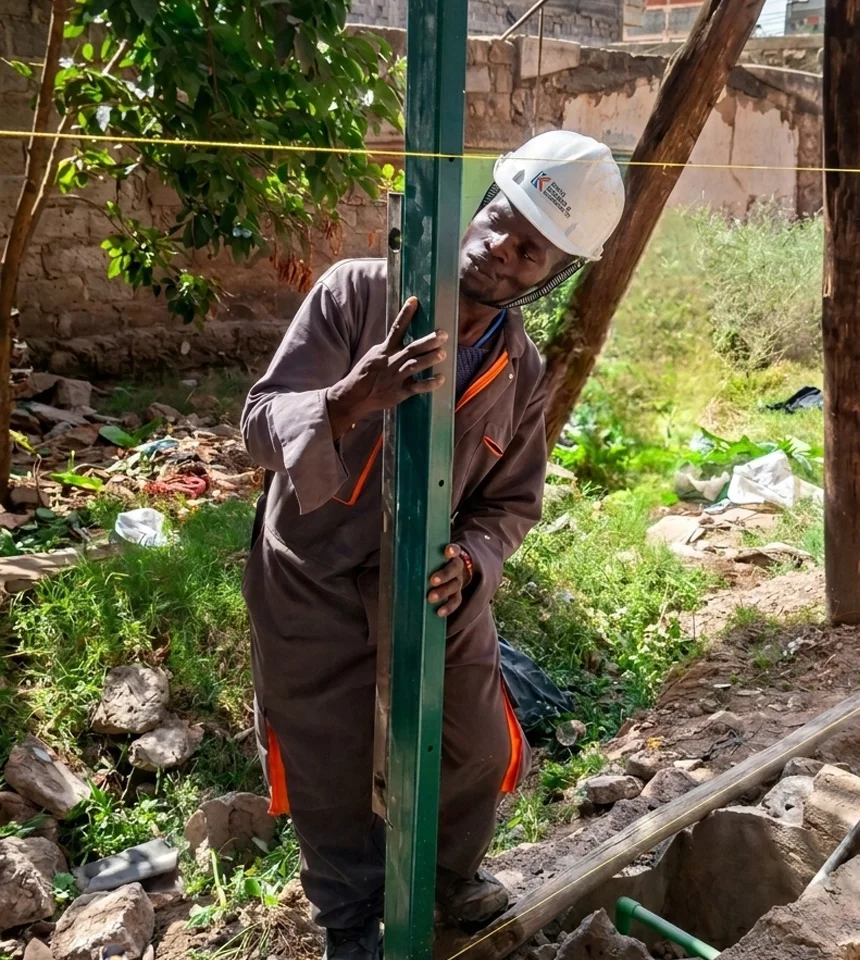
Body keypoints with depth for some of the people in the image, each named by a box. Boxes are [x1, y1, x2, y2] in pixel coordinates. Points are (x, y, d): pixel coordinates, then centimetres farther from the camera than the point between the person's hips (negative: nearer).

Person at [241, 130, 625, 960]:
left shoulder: (523, 373, -6)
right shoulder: (359, 292, -19)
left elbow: (511, 502, 2)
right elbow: (262, 425, -22)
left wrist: (469, 563, -20)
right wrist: (346, 403, -44)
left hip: (433, 589, 3)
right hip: (313, 587, -3)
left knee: (477, 751, 17)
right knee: (333, 778, 12)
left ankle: (452, 877, 51)